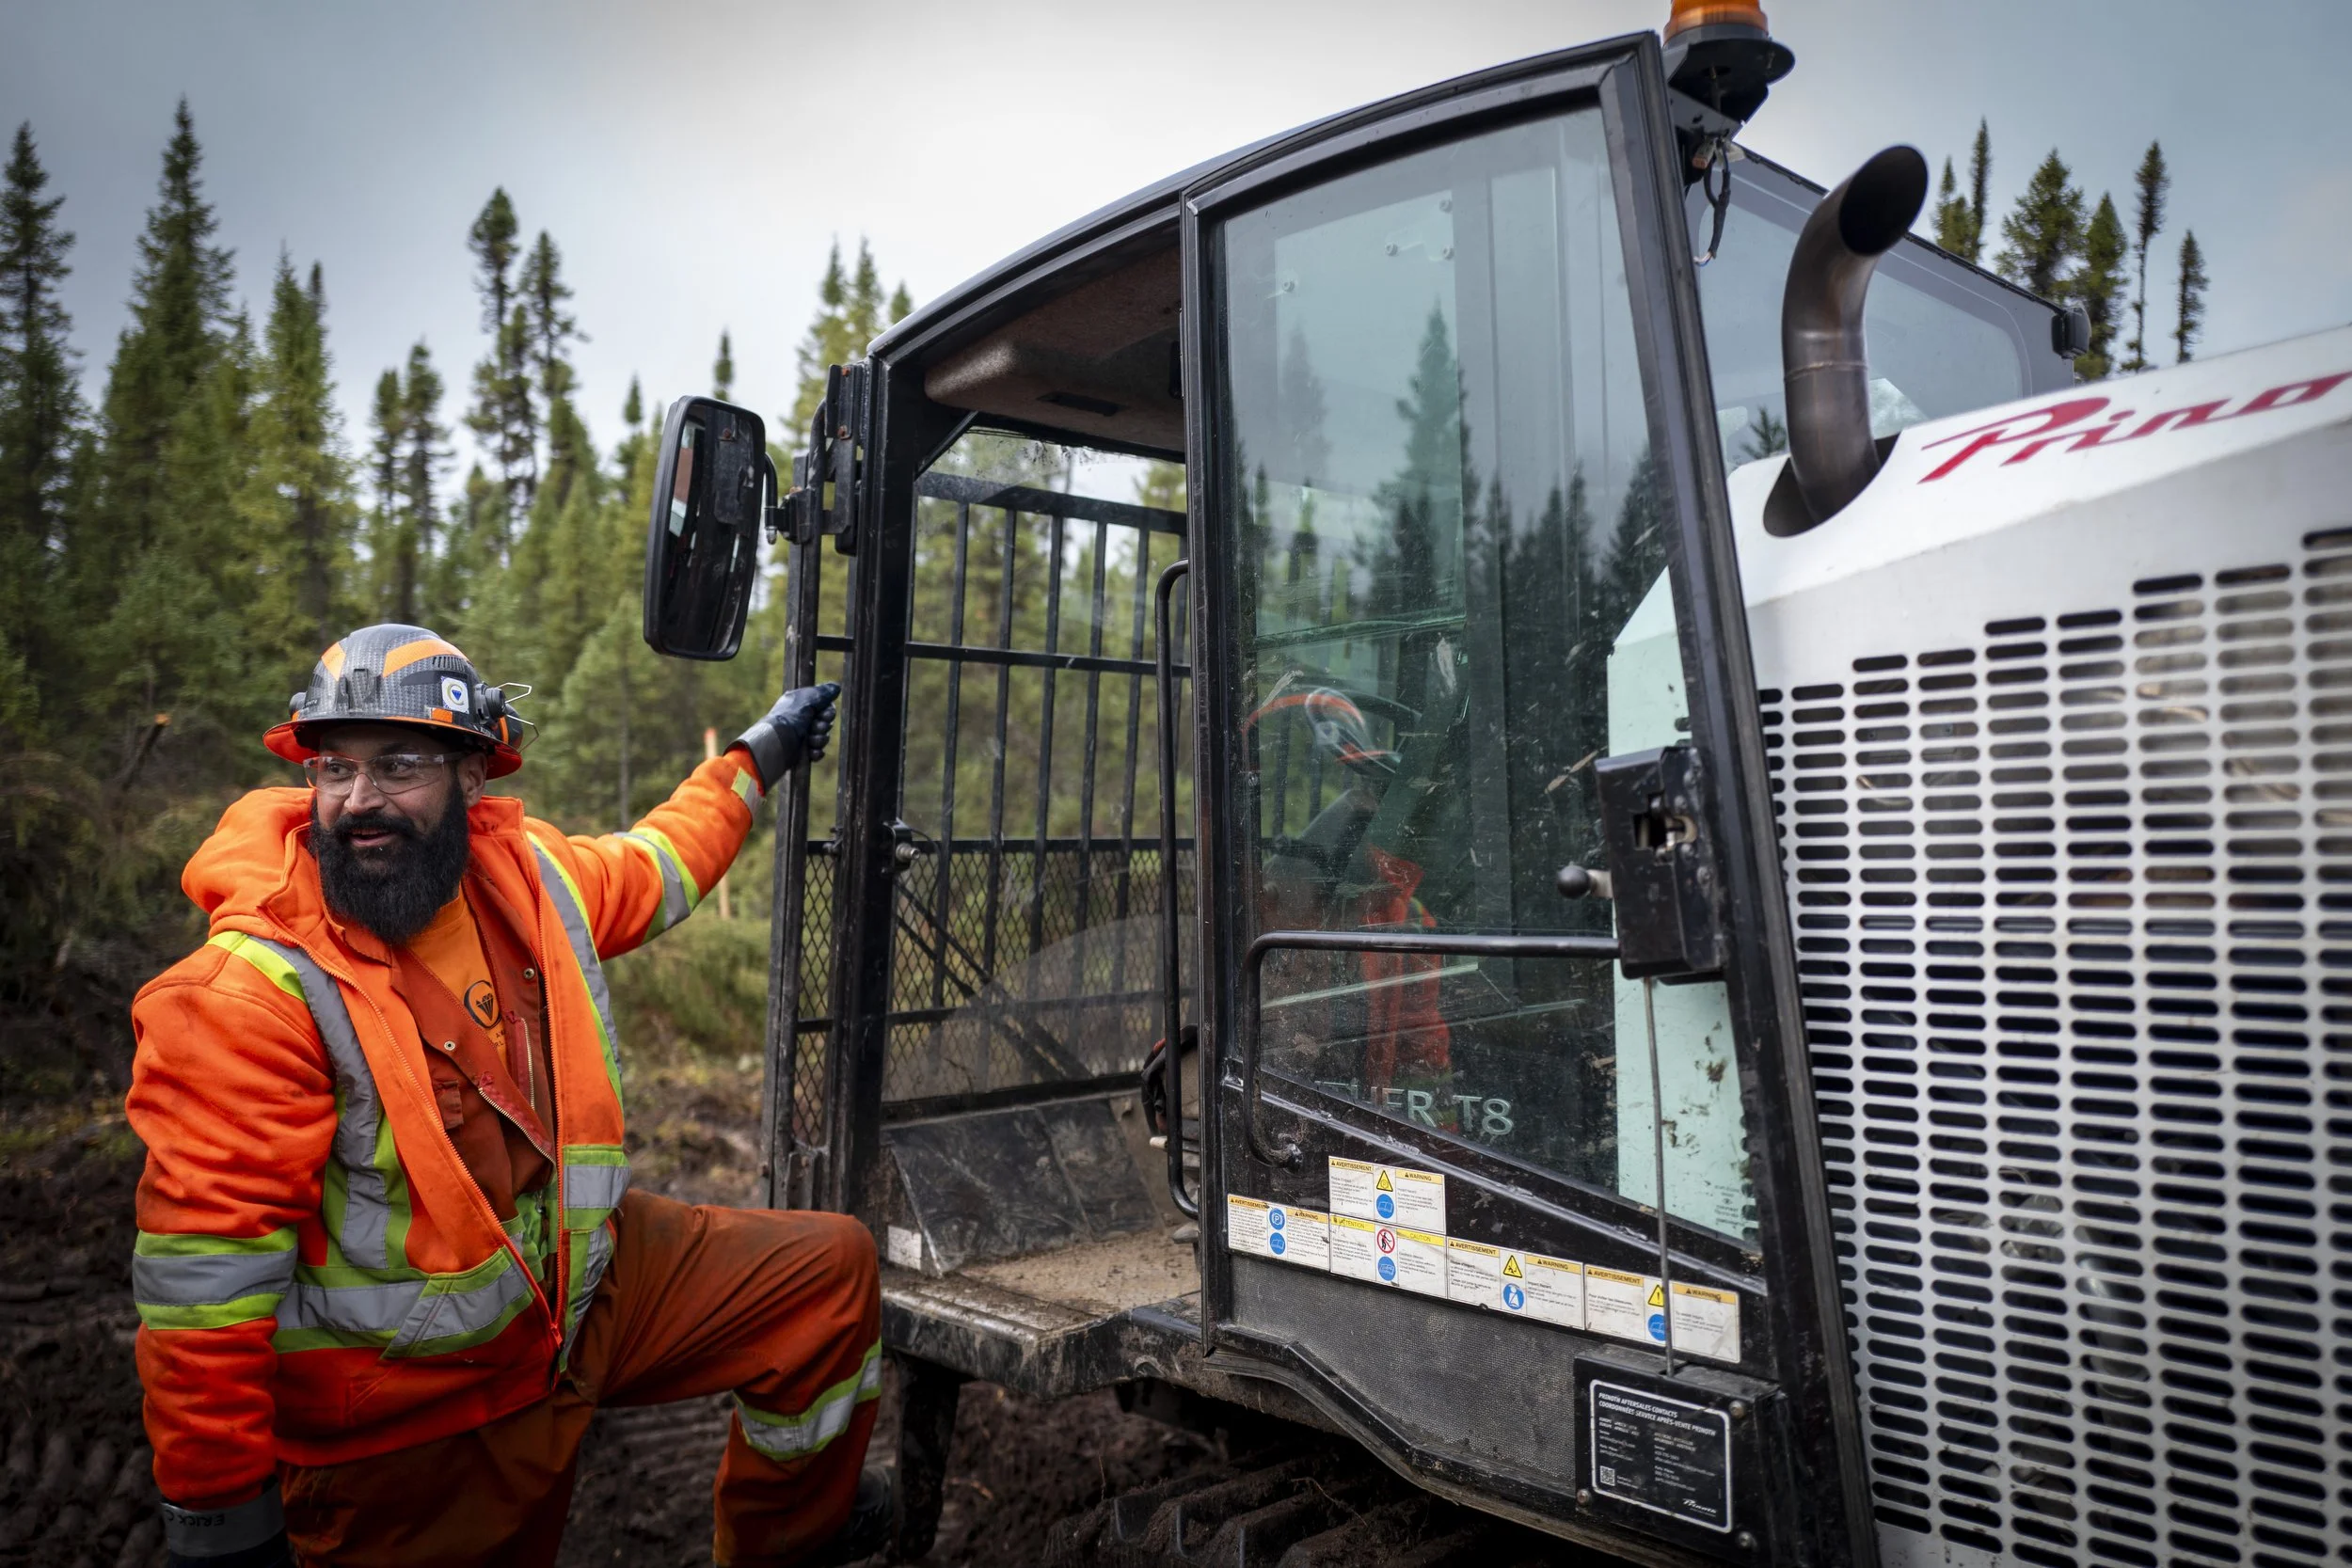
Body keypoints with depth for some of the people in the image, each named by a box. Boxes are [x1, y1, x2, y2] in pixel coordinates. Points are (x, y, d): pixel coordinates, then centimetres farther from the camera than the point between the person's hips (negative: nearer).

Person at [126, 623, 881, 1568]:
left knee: (831, 1269, 4)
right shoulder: (250, 988, -25)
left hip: (581, 1273, 6)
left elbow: (648, 871, 18)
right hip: (407, 1404, -5)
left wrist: (757, 758, 26)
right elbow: (206, 1268, -22)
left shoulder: (528, 873, -6)